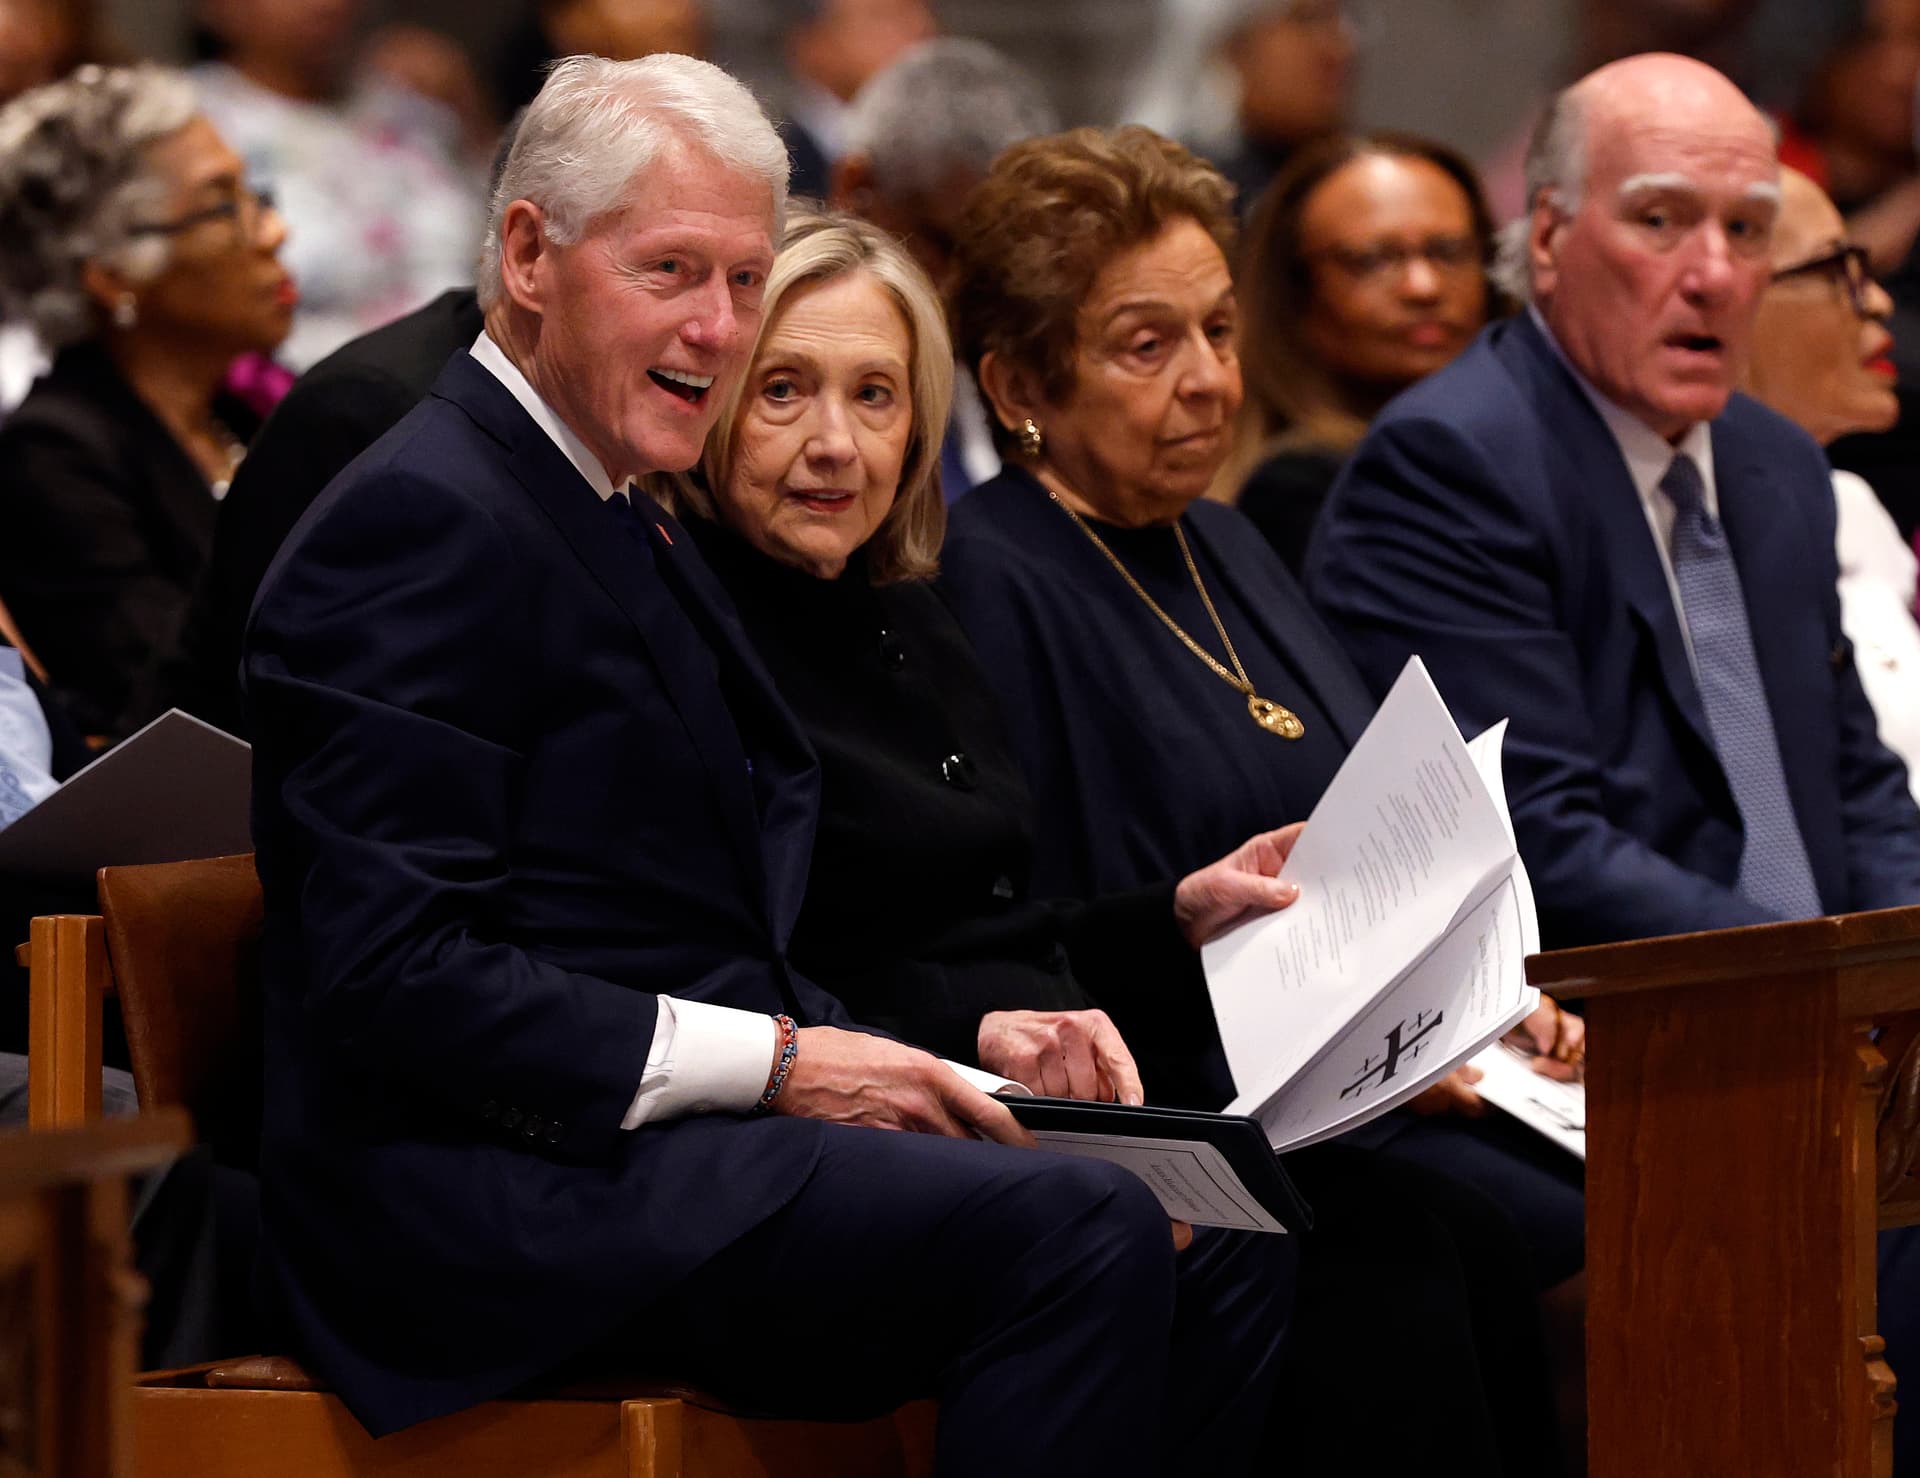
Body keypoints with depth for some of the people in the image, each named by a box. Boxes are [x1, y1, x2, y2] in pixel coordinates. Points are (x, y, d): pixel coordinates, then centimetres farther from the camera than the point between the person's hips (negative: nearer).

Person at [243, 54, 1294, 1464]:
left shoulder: (628, 527, 21)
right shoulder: (425, 525, -11)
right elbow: (392, 968, -20)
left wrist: (960, 1045, 4)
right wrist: (775, 1066, -18)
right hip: (486, 1190, -10)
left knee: (1224, 1239, -5)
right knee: (1076, 1229, -26)